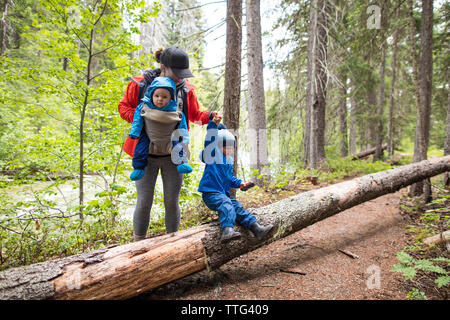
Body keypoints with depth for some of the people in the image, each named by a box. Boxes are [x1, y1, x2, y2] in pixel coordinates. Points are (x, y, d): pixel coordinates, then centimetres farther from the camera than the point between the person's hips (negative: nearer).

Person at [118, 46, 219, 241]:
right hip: (145, 155, -2)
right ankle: (139, 243, 24)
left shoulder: (186, 88, 3)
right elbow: (123, 107, 7)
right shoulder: (141, 84, -5)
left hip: (173, 156, 2)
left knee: (172, 202, 8)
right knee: (144, 202, 2)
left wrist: (209, 116, -8)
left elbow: (195, 115, 14)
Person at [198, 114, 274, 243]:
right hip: (210, 193, -8)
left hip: (224, 193, 8)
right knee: (226, 206, -33)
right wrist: (214, 124, -35)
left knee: (238, 207, -9)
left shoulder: (229, 160, 19)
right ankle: (227, 231, -53)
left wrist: (240, 184, 14)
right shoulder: (212, 155, -4)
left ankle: (257, 228, -17)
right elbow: (210, 140, -22)